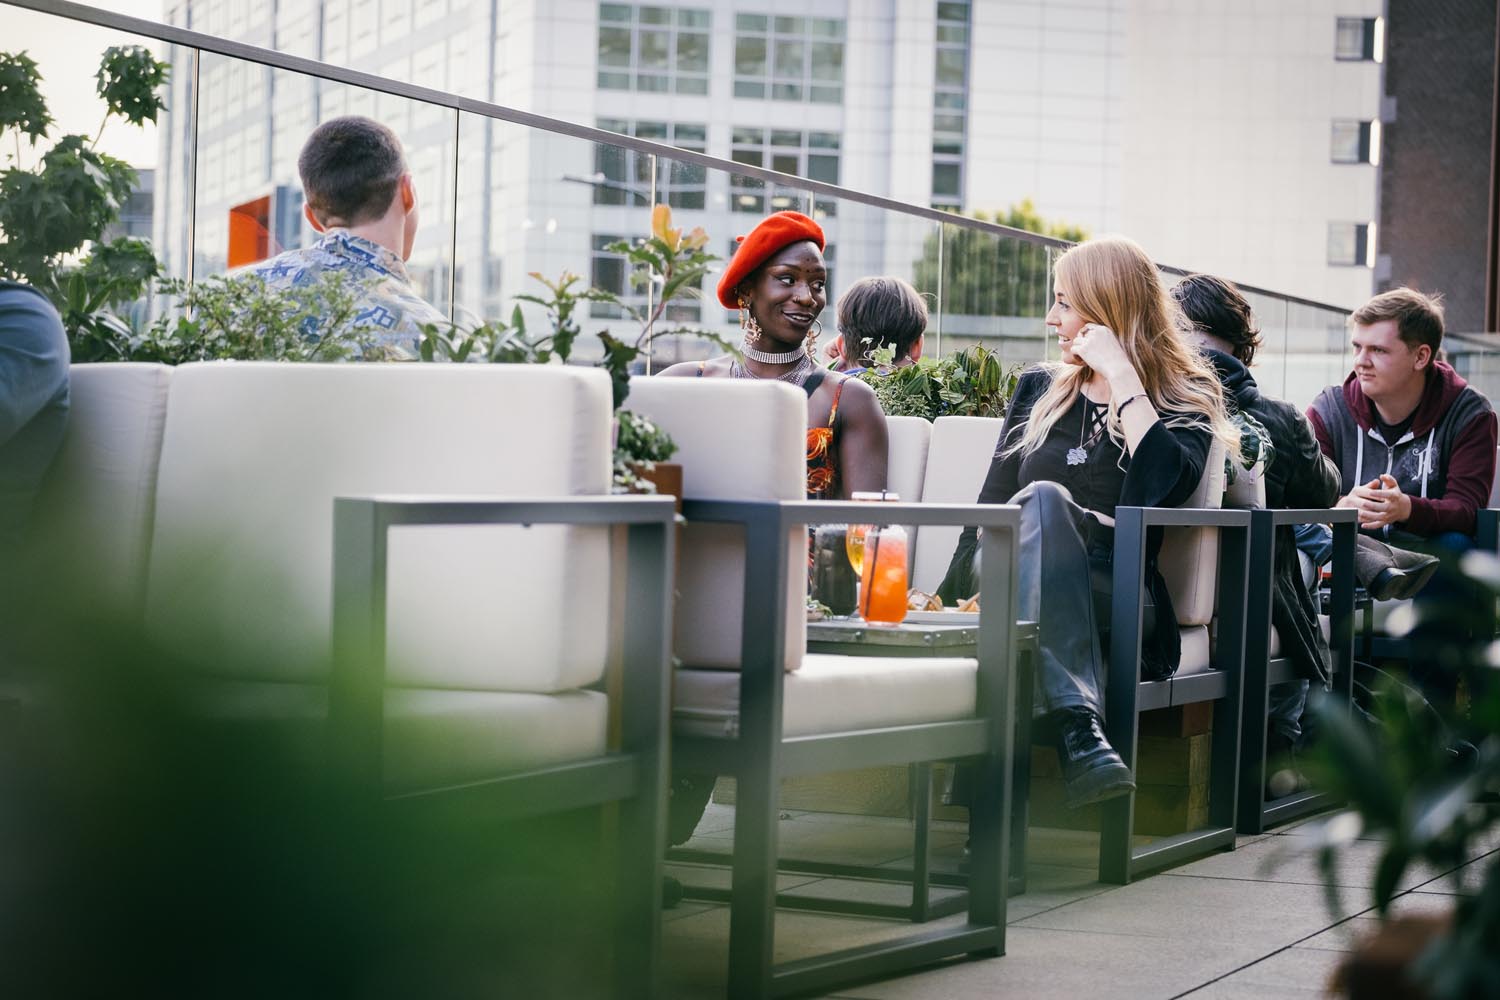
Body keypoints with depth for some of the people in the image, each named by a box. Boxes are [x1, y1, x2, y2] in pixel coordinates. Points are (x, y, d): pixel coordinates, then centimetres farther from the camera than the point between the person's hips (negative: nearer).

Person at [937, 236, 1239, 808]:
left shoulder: (1185, 402, 14)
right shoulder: (1039, 389, 28)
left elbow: (1166, 487, -9)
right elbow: (991, 504, 21)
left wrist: (1121, 376, -5)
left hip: (1116, 600, -3)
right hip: (1007, 583, 3)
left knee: (1042, 501, -34)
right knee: (1042, 499, -31)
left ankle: (1078, 737, -55)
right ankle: (1076, 728, -55)